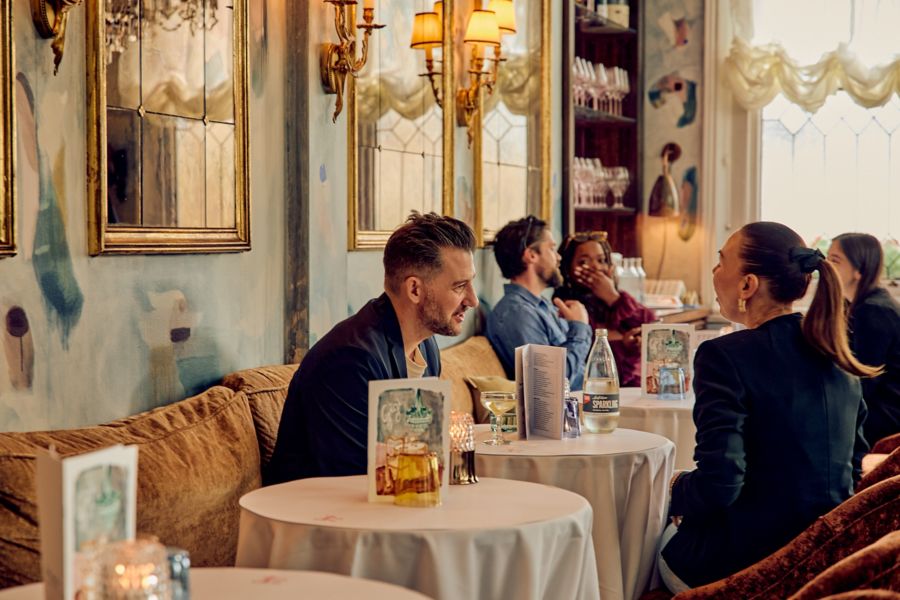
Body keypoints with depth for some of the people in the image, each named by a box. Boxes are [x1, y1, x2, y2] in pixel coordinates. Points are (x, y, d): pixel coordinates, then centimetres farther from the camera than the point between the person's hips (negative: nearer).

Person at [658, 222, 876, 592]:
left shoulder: (725, 356, -20)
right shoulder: (837, 357, 1)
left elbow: (718, 485, -24)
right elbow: (853, 462, 12)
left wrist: (678, 491, -3)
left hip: (746, 561, -6)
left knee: (665, 537, 23)